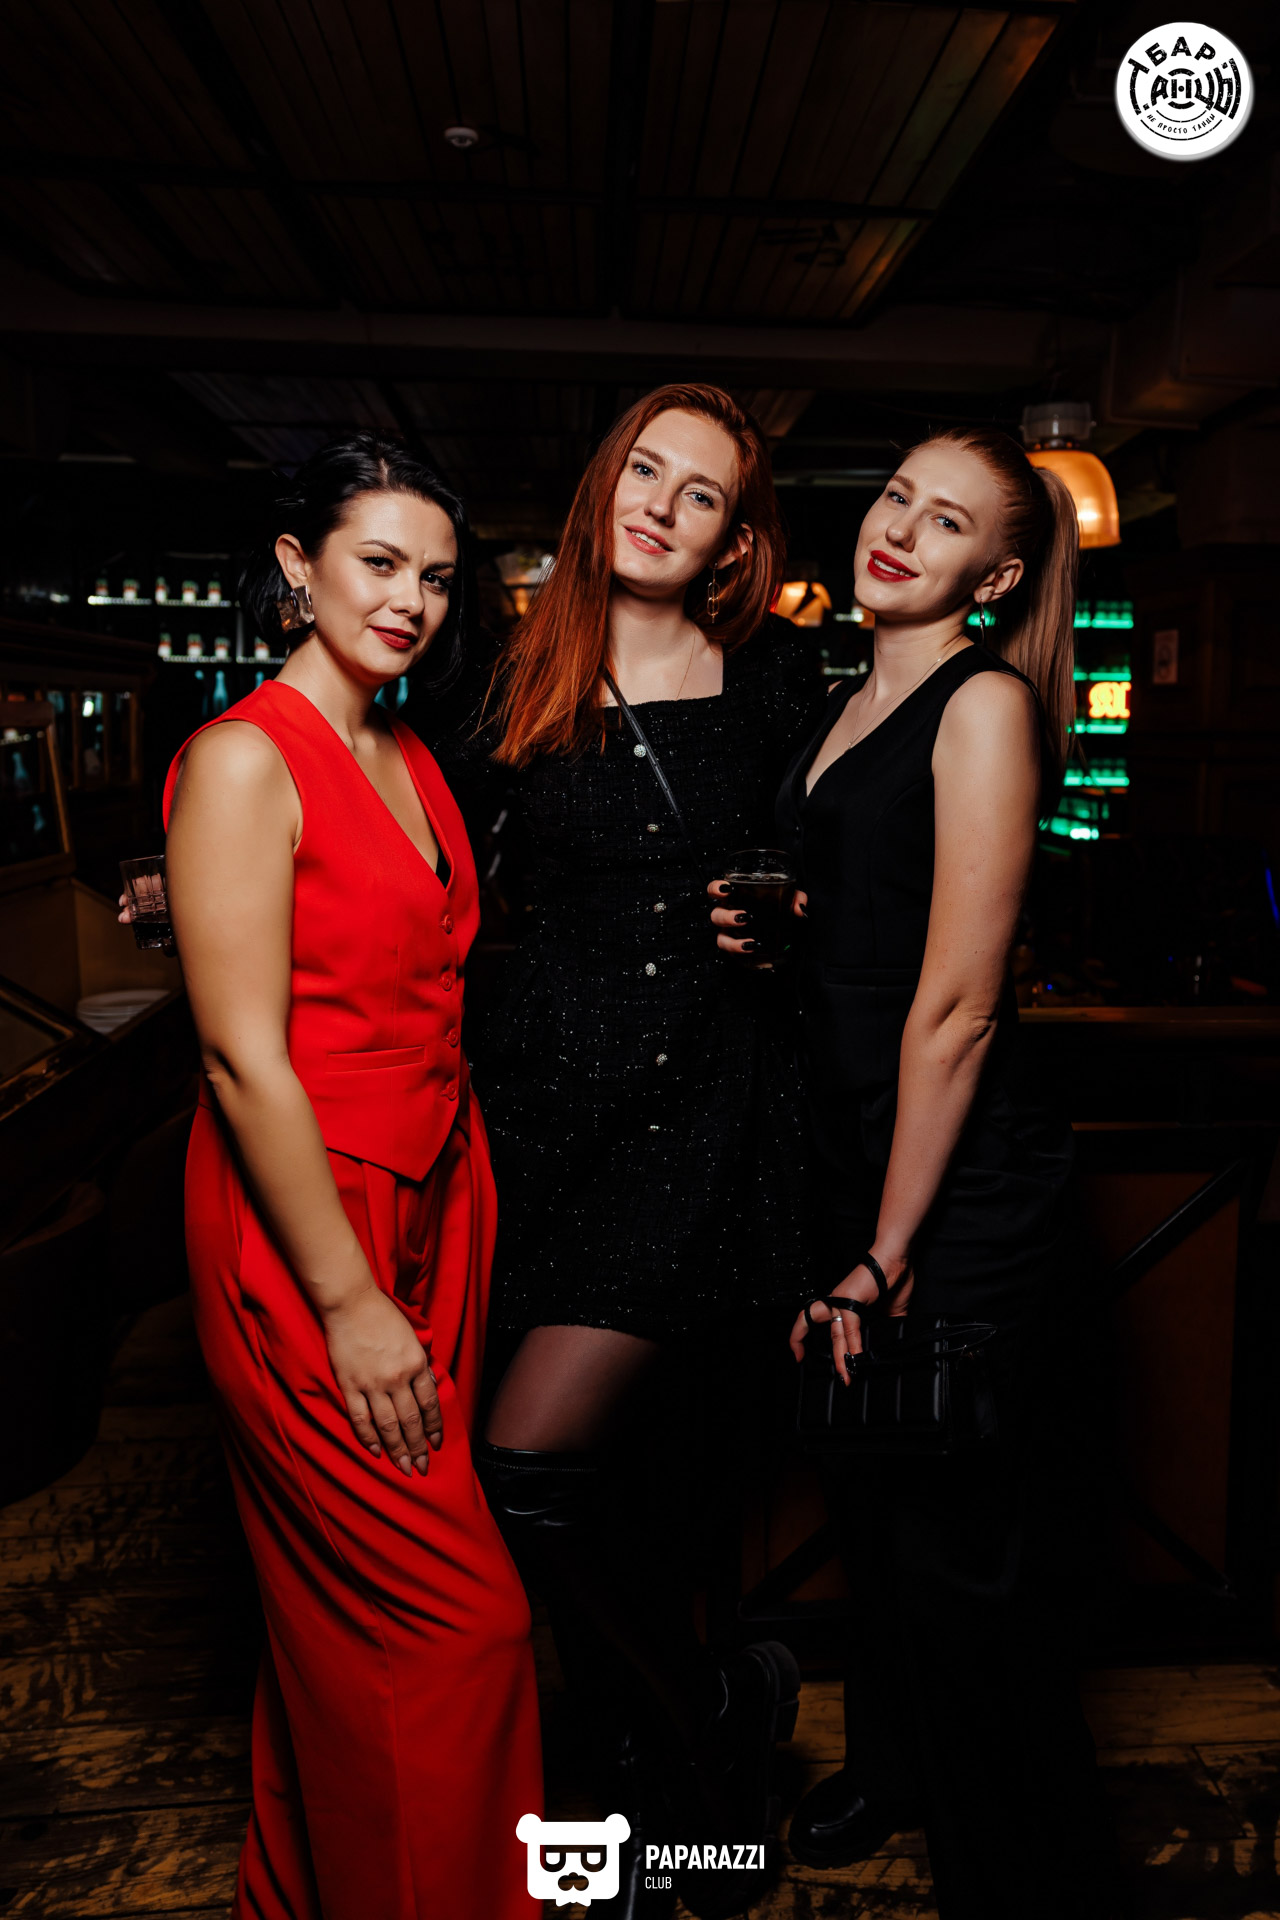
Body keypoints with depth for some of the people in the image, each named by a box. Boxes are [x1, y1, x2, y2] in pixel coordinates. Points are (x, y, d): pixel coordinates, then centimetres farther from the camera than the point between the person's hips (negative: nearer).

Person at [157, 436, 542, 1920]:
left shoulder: (415, 765, 12)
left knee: (355, 1606, 19)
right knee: (452, 1620, 2)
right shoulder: (245, 757, -12)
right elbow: (244, 1056, -17)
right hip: (300, 1225, -7)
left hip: (437, 1199, 8)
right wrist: (350, 1301, -17)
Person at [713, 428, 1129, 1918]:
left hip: (960, 1182, -8)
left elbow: (957, 1004, -18)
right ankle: (892, 1767, 49)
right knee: (871, 1498, 23)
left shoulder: (985, 703, -14)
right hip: (852, 1151, 8)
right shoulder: (848, 705, 11)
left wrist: (886, 1253, -15)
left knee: (961, 1540, 8)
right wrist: (772, 929, 4)